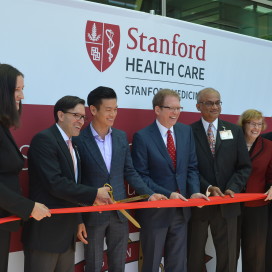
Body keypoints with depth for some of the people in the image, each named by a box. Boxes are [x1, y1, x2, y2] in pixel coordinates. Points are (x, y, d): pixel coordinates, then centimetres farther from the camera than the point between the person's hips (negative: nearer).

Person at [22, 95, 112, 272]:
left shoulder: (72, 146, 16)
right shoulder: (44, 140, -13)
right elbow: (54, 183, -23)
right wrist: (94, 194, -18)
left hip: (67, 233, 9)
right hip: (46, 230, -9)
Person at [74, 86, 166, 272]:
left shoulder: (121, 136, 5)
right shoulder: (79, 139, -10)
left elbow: (129, 172, 9)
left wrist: (149, 194, -4)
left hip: (120, 212, 4)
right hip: (92, 214, -4)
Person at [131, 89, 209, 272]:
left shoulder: (186, 131, 3)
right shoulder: (142, 137, -12)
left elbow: (192, 167, 5)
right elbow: (141, 176, -13)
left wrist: (194, 192, -12)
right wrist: (167, 194, -20)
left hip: (181, 208, 5)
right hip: (155, 209, -4)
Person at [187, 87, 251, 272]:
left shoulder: (235, 131, 7)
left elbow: (245, 166, 4)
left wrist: (233, 188, -11)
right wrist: (207, 187, -18)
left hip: (227, 203, 2)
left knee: (227, 256, 10)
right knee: (194, 254, 11)